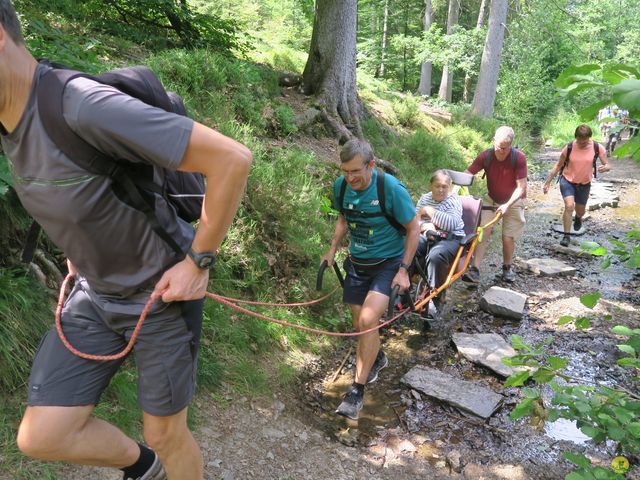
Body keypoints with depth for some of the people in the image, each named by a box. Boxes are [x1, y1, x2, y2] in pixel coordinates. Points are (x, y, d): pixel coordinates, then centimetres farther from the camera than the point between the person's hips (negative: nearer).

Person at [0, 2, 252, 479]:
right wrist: (81, 246, 13)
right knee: (41, 436, 6)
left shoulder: (85, 106, -31)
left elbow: (233, 159, -32)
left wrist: (198, 262, -23)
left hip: (163, 292, -7)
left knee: (166, 433, 11)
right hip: (96, 292, 7)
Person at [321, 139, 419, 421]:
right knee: (360, 324, 11)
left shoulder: (391, 188, -22)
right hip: (357, 263, 5)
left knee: (368, 319, -21)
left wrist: (403, 270, -16)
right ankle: (377, 358, 44)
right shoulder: (341, 186, -7)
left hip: (388, 262, -5)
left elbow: (413, 228, -12)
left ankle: (357, 391, -8)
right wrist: (332, 249, 2)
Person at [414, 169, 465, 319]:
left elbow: (452, 223, -17)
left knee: (435, 256, -38)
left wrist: (430, 211, -14)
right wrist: (424, 225, -13)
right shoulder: (425, 198, 17)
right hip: (426, 237, 4)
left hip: (450, 238, -4)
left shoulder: (454, 200, 1)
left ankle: (433, 301, -31)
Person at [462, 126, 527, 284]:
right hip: (491, 200, 2)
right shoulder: (486, 156, -18)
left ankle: (508, 267, 26)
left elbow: (521, 187, -22)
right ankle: (475, 270, -16)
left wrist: (507, 205, -32)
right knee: (482, 232, -14)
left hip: (513, 202, -2)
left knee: (508, 238, -1)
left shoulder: (519, 158, -23)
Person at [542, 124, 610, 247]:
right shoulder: (569, 147, -16)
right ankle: (566, 236, -13)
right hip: (567, 181, -2)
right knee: (569, 206, -24)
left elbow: (608, 165, -8)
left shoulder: (597, 148, -14)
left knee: (580, 211, 17)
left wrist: (605, 168, -34)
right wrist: (548, 182, -6)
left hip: (584, 184, 2)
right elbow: (558, 165, -5)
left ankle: (578, 217, 57)